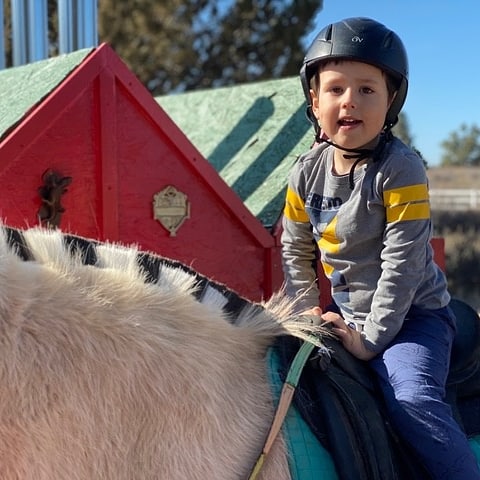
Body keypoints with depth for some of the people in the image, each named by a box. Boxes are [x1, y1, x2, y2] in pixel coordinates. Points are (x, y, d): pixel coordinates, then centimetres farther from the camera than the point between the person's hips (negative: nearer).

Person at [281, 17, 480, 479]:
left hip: (412, 314, -6)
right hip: (346, 316, 6)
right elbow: (295, 249, 9)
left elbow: (402, 260, -21)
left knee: (412, 400, -28)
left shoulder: (401, 170, -19)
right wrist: (306, 310, 2)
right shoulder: (307, 172, -2)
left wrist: (372, 337, -20)